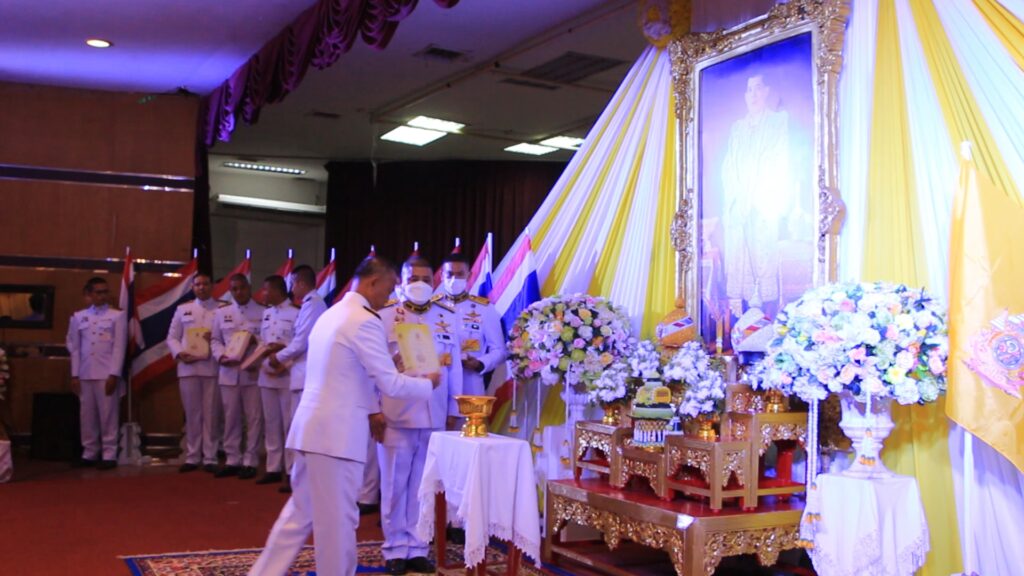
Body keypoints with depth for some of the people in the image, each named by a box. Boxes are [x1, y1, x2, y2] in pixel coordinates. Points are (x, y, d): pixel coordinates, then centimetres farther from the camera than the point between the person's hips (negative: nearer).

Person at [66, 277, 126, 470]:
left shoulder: (118, 316, 2)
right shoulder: (78, 317, 10)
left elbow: (119, 347, -3)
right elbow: (74, 347, 10)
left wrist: (114, 375, -10)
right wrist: (74, 375, 5)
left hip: (107, 374, -3)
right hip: (85, 375, 3)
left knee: (108, 415, -2)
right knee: (87, 415, 6)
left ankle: (109, 455, 3)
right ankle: (89, 453, 15)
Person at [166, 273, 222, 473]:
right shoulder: (182, 309, 14)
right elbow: (172, 337, 12)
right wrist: (179, 353, -6)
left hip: (213, 368, -2)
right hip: (188, 367, 2)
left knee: (211, 414, -1)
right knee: (192, 414, 6)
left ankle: (210, 458, 5)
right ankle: (192, 457, 13)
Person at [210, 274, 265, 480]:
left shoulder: (263, 312, 1)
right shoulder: (221, 313, 13)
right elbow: (215, 339, 13)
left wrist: (256, 340, -19)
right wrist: (220, 355, -5)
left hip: (254, 373, -3)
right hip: (229, 373, 3)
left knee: (254, 419, 0)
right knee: (231, 418, 8)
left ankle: (250, 462, 8)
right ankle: (232, 460, 17)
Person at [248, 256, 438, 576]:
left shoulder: (331, 315, 16)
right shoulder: (365, 321, -14)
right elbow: (391, 384, -14)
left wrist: (370, 410, 23)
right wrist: (429, 383, 3)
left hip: (312, 428, 9)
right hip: (336, 433, -9)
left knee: (301, 512, 16)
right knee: (338, 519, 3)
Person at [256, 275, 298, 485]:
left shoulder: (295, 313, -7)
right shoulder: (266, 313, 16)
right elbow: (262, 342, 16)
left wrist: (286, 365, -17)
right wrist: (262, 363, 0)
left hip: (287, 376, -7)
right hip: (266, 376, 7)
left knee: (289, 424, -3)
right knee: (271, 424, 11)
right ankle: (273, 469, 18)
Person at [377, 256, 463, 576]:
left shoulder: (448, 317, 7)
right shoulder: (385, 315, -1)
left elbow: (454, 366, 8)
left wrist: (453, 411, 7)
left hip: (435, 417, 2)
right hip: (396, 414, -2)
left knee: (424, 486, 8)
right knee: (395, 485, 6)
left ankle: (417, 548, 19)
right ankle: (395, 549, 18)